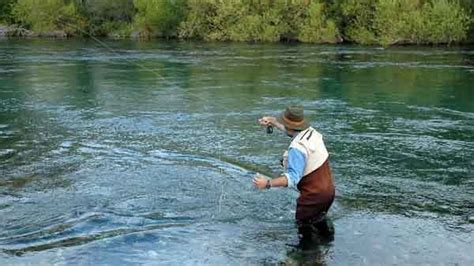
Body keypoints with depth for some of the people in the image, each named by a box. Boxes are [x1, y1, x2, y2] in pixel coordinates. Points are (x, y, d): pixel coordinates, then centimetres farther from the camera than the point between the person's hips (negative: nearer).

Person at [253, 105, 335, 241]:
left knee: (305, 229, 12)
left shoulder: (297, 149, -29)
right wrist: (272, 121, 27)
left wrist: (268, 183, -48)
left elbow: (293, 177, -40)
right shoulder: (312, 132, -3)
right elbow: (292, 130, 19)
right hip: (329, 190, 8)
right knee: (319, 218, 31)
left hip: (314, 196, -8)